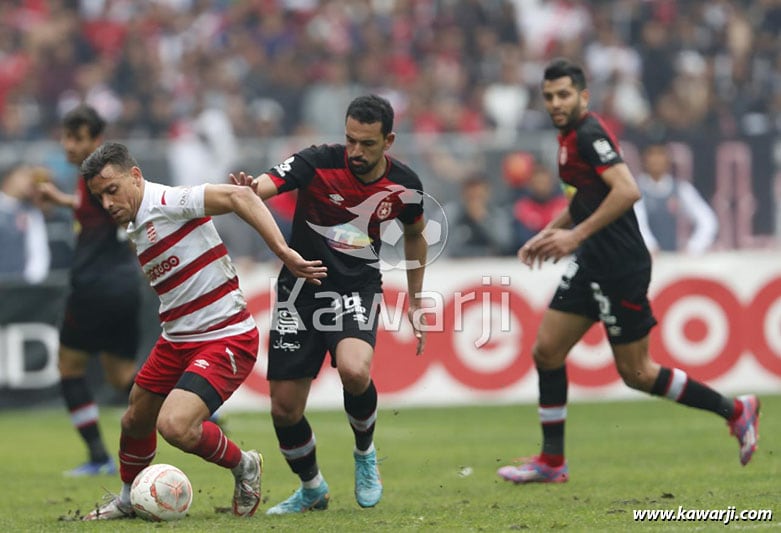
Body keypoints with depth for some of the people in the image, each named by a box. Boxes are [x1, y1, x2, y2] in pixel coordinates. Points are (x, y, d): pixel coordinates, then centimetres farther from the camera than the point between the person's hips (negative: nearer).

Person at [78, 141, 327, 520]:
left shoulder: (167, 203, -17)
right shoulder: (134, 231, 11)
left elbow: (239, 197, -28)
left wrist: (282, 251, -34)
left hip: (226, 339, -9)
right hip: (176, 341, 9)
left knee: (175, 426, -24)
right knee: (135, 421, 19)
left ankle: (243, 466, 3)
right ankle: (127, 499, 44)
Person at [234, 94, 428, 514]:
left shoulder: (404, 185, -6)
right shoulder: (318, 163, -15)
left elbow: (415, 234, 15)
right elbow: (266, 184, -31)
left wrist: (416, 302, 17)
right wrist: (247, 190, -55)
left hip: (357, 289, 0)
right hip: (301, 288, 0)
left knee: (354, 371, -31)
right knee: (284, 409, -1)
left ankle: (365, 453, 0)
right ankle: (311, 487, 28)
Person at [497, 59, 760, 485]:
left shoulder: (589, 134, -16)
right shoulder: (571, 136, 13)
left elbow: (627, 191, -28)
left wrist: (576, 235, -25)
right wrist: (548, 233, 17)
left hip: (621, 266, -10)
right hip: (593, 263, 10)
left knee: (636, 373, -1)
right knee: (546, 351, 5)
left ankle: (734, 410, 13)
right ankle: (552, 462, 11)